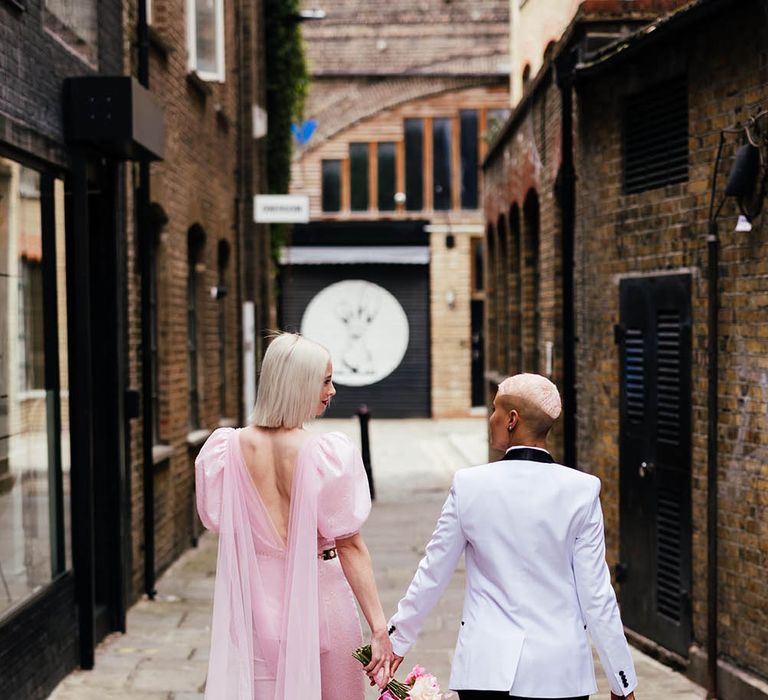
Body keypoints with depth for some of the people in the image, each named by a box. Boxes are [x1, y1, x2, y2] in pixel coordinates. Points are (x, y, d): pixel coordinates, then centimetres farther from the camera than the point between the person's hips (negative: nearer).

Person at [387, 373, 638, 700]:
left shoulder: (469, 485, -5)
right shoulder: (581, 490, -6)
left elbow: (431, 575, 3)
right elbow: (595, 593, -4)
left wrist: (396, 640, 17)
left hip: (485, 667, 0)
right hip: (560, 672, 0)